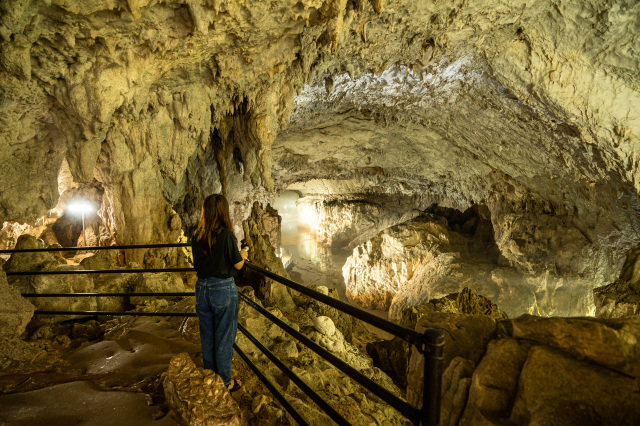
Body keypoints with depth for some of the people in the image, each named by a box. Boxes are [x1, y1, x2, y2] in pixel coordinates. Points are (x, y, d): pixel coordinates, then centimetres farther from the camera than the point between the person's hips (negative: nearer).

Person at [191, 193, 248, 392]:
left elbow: (197, 263, 9)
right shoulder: (226, 235, -19)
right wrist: (243, 254, 11)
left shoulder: (197, 236, -2)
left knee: (206, 337, 19)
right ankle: (225, 382, 23)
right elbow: (238, 265, -10)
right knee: (224, 338, 9)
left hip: (202, 288, 6)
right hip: (223, 290, -5)